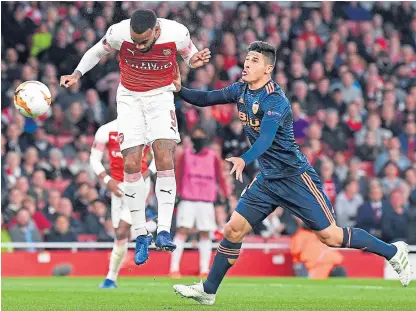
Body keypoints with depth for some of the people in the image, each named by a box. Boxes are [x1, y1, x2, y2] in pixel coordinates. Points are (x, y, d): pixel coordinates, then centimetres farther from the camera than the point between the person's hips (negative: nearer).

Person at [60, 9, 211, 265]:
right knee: (131, 164, -7)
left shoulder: (177, 33, -20)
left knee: (165, 159, -20)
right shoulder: (118, 33, -20)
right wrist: (77, 74, -11)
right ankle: (141, 235, 4)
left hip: (161, 96, -1)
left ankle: (164, 231, -19)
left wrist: (195, 61, -20)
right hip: (129, 98, 1)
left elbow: (190, 55, 3)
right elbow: (97, 52, 2)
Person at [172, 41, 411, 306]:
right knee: (233, 230, 0)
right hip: (267, 179, 7)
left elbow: (266, 138, -37)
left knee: (330, 236, -6)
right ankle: (208, 291, 10)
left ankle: (394, 252, 9)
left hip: (295, 176, -7)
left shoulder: (276, 101, -22)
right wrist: (180, 89, -11)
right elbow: (205, 99, 9)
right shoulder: (241, 90, 3)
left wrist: (244, 160, -54)